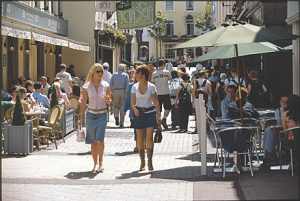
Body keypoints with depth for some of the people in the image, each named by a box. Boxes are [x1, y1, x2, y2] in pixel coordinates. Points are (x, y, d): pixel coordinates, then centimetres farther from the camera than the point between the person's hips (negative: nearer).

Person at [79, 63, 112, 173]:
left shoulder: (105, 85, 2)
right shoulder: (86, 87, 0)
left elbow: (110, 101, 10)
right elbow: (83, 103, 5)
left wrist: (107, 100, -13)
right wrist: (81, 117, -1)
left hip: (102, 115, -1)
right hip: (91, 115, 1)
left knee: (99, 140, -14)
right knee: (93, 142, 5)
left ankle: (100, 162, 1)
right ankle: (95, 163, 16)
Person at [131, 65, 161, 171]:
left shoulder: (151, 87, -2)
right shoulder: (134, 87, 4)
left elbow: (156, 103, 2)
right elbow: (132, 103, 3)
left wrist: (158, 116, -1)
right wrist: (135, 108, -19)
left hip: (150, 113, -2)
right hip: (139, 114, 2)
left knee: (149, 138, -9)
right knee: (140, 139, 3)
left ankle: (150, 161, -2)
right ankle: (142, 162, 14)